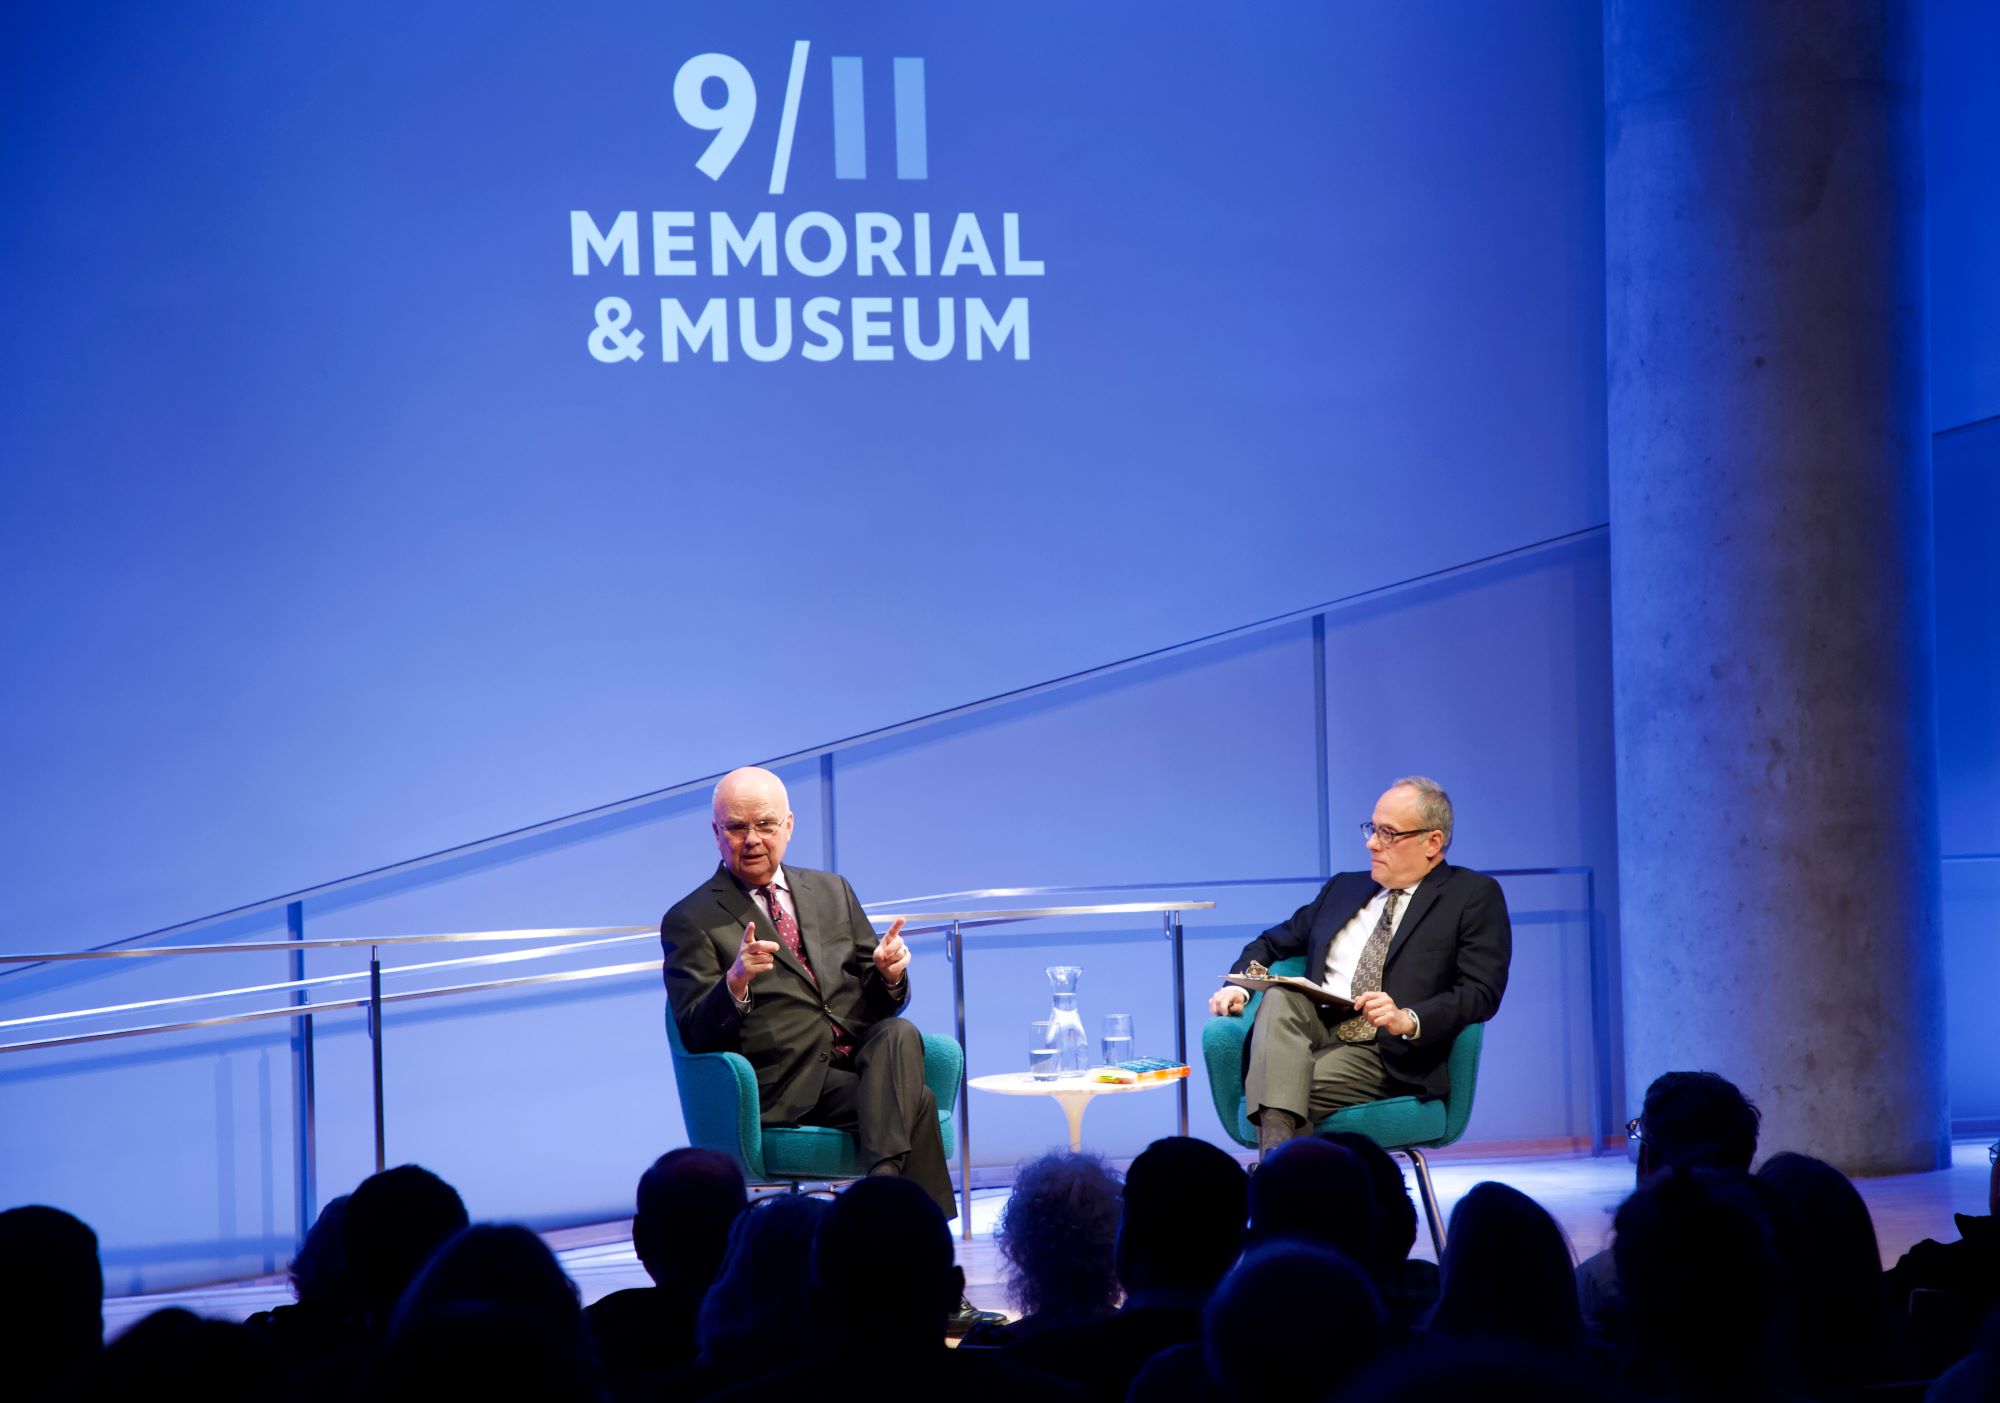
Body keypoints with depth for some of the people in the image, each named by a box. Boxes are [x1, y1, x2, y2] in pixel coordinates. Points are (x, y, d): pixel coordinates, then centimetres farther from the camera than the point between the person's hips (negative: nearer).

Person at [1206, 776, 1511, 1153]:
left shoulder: (1474, 895, 6)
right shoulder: (1344, 888, 24)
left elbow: (1481, 993, -7)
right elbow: (1271, 944, 28)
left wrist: (1408, 1020, -24)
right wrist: (1237, 986, 5)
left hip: (1389, 1055, -5)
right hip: (1312, 1030, 5)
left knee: (1300, 1086, -33)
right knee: (1280, 996, -30)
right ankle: (1276, 1158, -46)